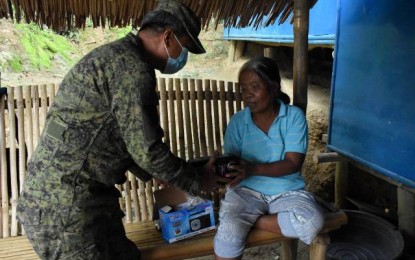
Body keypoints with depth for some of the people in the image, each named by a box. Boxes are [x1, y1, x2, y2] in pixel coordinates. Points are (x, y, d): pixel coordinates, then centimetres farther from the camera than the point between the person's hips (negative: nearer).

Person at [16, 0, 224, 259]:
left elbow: (126, 144, 20)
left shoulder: (116, 57, 16)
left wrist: (184, 173, 21)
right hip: (65, 204, -10)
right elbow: (146, 149, -20)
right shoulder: (132, 67, -17)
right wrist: (196, 180, -4)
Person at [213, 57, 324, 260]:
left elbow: (292, 163, -12)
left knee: (312, 222, -29)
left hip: (287, 190, 1)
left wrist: (253, 169, -27)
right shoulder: (237, 121, 1)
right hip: (246, 190, 0)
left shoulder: (294, 116, -5)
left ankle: (251, 220, -11)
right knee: (228, 233, -29)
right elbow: (231, 160, 0)